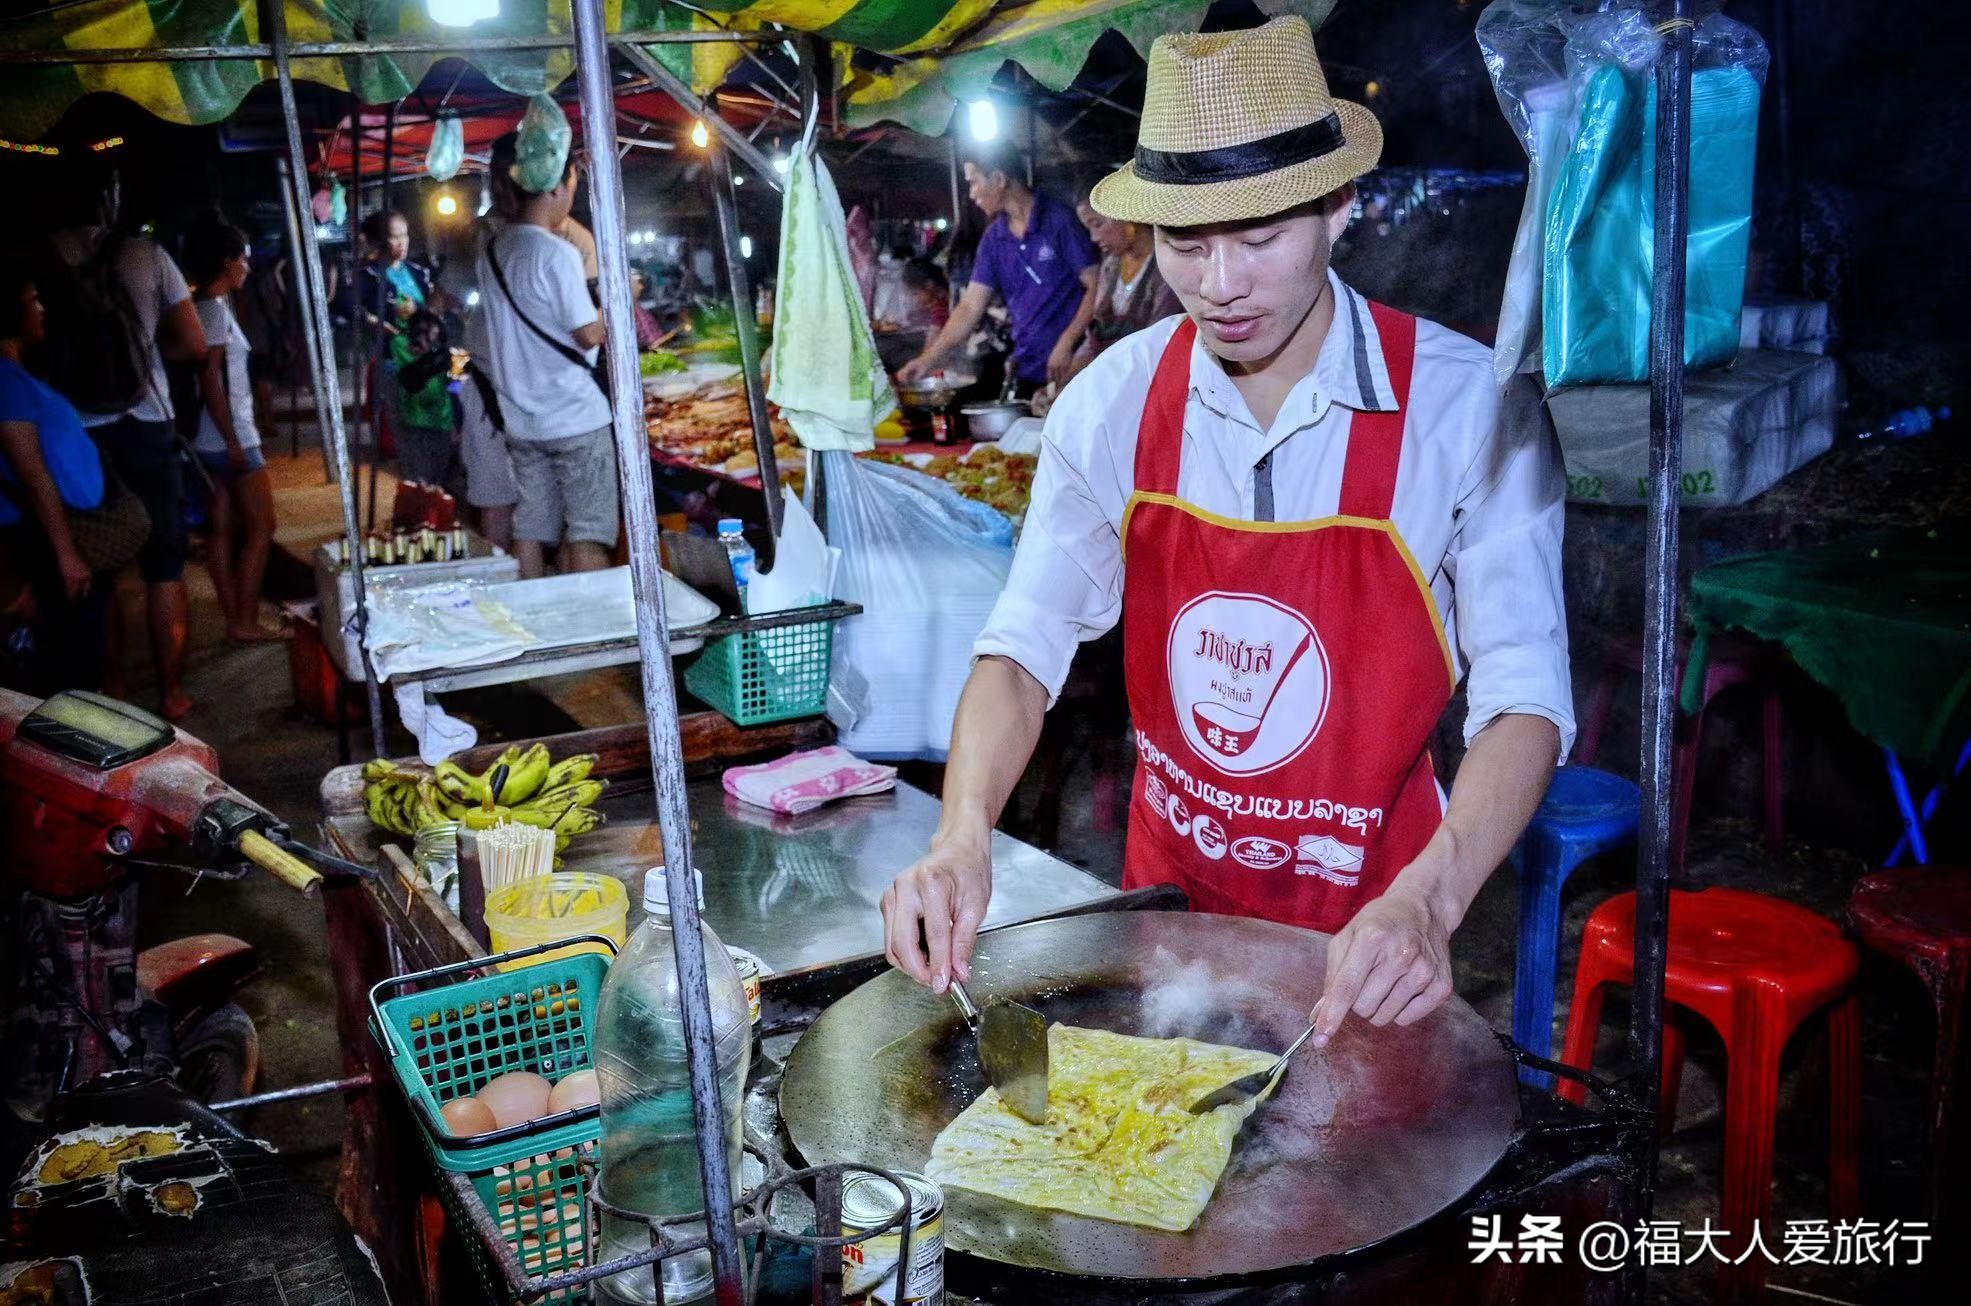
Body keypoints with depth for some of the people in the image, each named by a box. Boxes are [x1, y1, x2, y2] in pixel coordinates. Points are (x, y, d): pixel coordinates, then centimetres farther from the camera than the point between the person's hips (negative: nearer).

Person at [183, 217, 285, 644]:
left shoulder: (210, 306, 13)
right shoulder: (216, 309, -14)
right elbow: (210, 380, -20)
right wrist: (234, 442, -21)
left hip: (214, 440, 9)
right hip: (228, 438, -9)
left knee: (223, 529, 9)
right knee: (260, 526, -2)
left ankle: (235, 620, 13)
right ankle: (245, 622, 0)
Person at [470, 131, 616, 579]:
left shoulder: (493, 252, 9)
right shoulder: (557, 252, -14)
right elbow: (590, 334, -14)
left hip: (520, 419, 7)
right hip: (575, 417, -7)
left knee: (530, 529, 9)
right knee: (587, 534, -2)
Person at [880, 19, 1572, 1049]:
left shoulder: (1464, 404, -18)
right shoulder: (1116, 403, -9)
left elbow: (1525, 693, -20)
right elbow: (1025, 646, -9)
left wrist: (1426, 903, -36)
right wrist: (962, 837, -26)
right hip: (1168, 889, 3)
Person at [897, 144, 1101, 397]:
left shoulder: (1059, 221, -7)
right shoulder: (993, 239, 10)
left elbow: (1095, 287, -9)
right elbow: (970, 308, 10)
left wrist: (1065, 345, -17)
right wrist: (927, 360, 3)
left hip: (1070, 369, -5)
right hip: (1027, 374, 5)